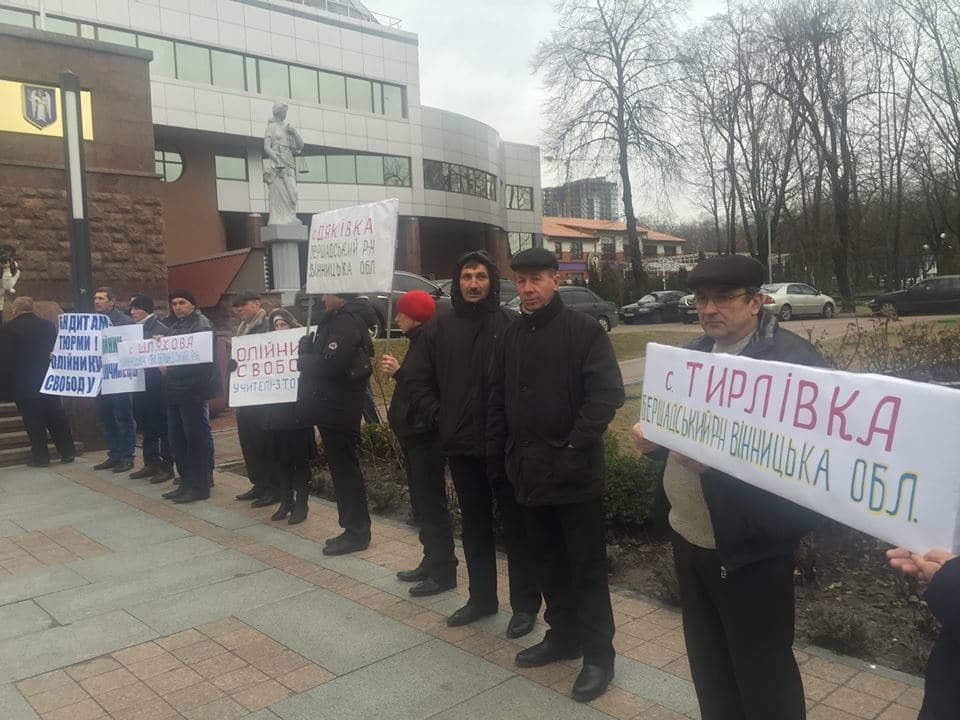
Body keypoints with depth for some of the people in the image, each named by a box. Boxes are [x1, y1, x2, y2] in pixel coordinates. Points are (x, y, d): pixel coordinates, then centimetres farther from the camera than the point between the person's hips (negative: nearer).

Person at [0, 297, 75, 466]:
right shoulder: (49, 325, 2)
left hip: (24, 384, -4)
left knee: (33, 422, 3)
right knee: (57, 418, 11)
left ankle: (40, 457, 7)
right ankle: (67, 452, 14)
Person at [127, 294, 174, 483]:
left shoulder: (160, 329, -10)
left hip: (155, 385, -8)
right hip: (139, 384, 8)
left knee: (161, 425, -1)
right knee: (146, 425, 13)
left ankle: (167, 466, 6)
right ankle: (151, 463, 23)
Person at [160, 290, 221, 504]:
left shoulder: (201, 324, -7)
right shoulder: (175, 325, 18)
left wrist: (171, 364, -18)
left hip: (194, 389, -8)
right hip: (174, 388, 8)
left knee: (196, 437, -3)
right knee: (177, 437, 11)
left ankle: (200, 486, 4)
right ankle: (186, 482, 21)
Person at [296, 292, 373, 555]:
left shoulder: (345, 322, -16)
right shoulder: (337, 320, 17)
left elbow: (331, 364, -26)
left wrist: (304, 360, -10)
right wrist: (308, 357, 0)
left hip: (339, 409, -10)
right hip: (334, 407, 10)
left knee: (344, 468, -3)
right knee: (342, 467, 14)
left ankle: (357, 532, 6)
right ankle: (354, 529, 22)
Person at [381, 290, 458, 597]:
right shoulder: (419, 342, 13)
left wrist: (399, 372, -21)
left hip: (425, 435, -10)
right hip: (414, 433, 10)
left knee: (431, 504, -3)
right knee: (421, 503, 15)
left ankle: (443, 571, 6)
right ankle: (432, 562, 26)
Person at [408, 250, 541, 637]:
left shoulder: (511, 324, -7)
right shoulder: (439, 327, 5)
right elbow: (420, 381, 9)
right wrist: (438, 418, 0)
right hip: (460, 443, 4)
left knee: (516, 523, 7)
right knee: (474, 524, 16)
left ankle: (525, 603, 19)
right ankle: (481, 597, 31)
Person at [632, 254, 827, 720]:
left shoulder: (795, 359, -15)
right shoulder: (693, 354, 9)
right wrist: (651, 438, -5)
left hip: (750, 547, -7)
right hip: (688, 538, 7)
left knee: (762, 675, 9)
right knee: (709, 667, 21)